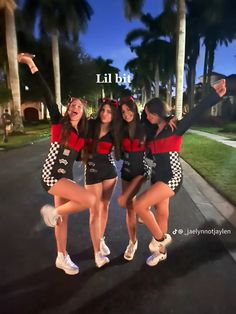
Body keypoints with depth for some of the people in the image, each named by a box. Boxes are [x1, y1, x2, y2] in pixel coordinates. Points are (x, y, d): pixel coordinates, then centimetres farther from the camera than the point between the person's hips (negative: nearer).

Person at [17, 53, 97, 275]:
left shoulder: (82, 134, 9)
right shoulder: (59, 123, -5)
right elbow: (47, 96, -14)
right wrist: (32, 66, -18)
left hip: (66, 176, 7)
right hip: (51, 175, -6)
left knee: (63, 218, 15)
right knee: (90, 200, -20)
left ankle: (62, 258, 32)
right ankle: (53, 211, 3)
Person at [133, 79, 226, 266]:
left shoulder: (175, 127, -10)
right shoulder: (153, 132, 11)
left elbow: (196, 113, -20)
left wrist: (214, 95, -33)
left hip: (172, 176, -7)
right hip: (158, 176, 7)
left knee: (139, 205, -17)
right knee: (161, 213, 16)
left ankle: (160, 238, 7)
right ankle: (161, 251, 34)